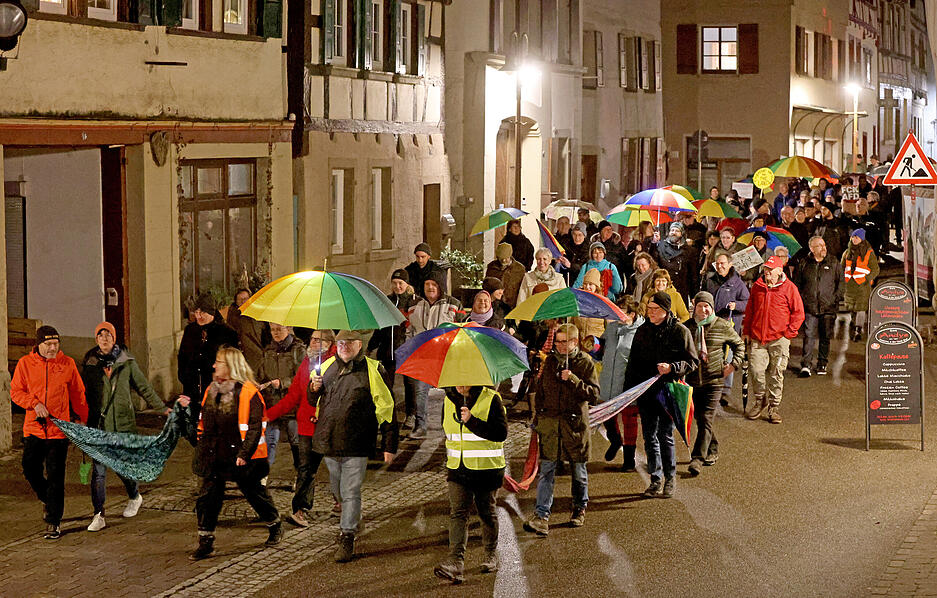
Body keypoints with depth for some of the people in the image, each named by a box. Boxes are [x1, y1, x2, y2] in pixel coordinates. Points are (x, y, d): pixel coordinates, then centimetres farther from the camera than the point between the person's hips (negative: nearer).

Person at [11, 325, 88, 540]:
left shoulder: (67, 363, 1)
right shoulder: (25, 363, 2)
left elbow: (78, 394, 8)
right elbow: (15, 392, 3)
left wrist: (84, 420, 11)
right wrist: (34, 403, -14)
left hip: (59, 428, -2)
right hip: (33, 428, 2)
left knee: (55, 476, -3)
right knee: (30, 470, 4)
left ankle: (54, 522, 3)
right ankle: (47, 500, 34)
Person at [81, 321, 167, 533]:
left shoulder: (127, 362, 2)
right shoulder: (90, 364, 3)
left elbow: (144, 387, 9)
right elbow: (84, 394, 9)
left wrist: (163, 408, 8)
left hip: (123, 423, 0)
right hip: (99, 424, 0)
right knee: (98, 469, -6)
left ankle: (134, 496, 35)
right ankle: (98, 515, -1)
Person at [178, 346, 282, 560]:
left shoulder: (247, 392, -14)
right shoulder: (211, 390, 9)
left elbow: (254, 427, -16)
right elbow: (204, 420, 20)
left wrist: (245, 453, -22)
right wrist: (190, 408, 7)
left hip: (240, 457, -6)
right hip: (214, 456, 6)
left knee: (254, 493, 11)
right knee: (207, 497, 1)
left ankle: (275, 526, 34)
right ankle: (205, 542, 9)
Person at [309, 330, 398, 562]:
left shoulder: (372, 371, -5)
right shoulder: (327, 367, 9)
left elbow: (386, 408, -4)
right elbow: (313, 401, 23)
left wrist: (389, 445, -6)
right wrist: (313, 389, -3)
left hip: (355, 446, -5)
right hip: (329, 443, 5)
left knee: (350, 492, -4)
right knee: (337, 490, 19)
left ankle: (347, 538, 3)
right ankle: (351, 519, 43)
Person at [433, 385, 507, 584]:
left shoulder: (491, 399, -10)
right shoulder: (449, 401, 6)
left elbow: (501, 433, -20)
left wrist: (471, 421, -28)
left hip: (486, 469, -4)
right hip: (457, 469, 4)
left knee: (486, 511, 10)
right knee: (457, 512, -10)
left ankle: (491, 555, 32)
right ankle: (456, 563, -20)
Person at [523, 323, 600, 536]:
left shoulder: (585, 363, -3)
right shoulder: (549, 361, 9)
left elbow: (594, 394, -11)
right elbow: (540, 389, 21)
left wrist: (573, 380, -22)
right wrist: (538, 415, 17)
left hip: (575, 423, -2)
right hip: (549, 422, 2)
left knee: (579, 470, 11)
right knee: (546, 470, -5)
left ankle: (580, 508, 33)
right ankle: (541, 517, -9)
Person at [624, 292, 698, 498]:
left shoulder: (679, 331, -3)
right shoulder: (643, 331, 12)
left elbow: (692, 362, -2)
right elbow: (633, 361, 19)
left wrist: (671, 368, -19)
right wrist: (628, 388, 13)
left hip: (669, 389, -5)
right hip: (645, 391, 5)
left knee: (665, 435, -7)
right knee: (649, 436, 5)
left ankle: (670, 479, 8)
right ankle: (656, 479, 14)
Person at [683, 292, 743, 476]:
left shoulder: (723, 326, -1)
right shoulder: (687, 327, 5)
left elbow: (739, 345, 12)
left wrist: (734, 364, -2)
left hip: (714, 380, -4)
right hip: (693, 380, 4)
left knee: (706, 419, -11)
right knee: (699, 417, 10)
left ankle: (697, 458, -14)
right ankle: (712, 450, 29)